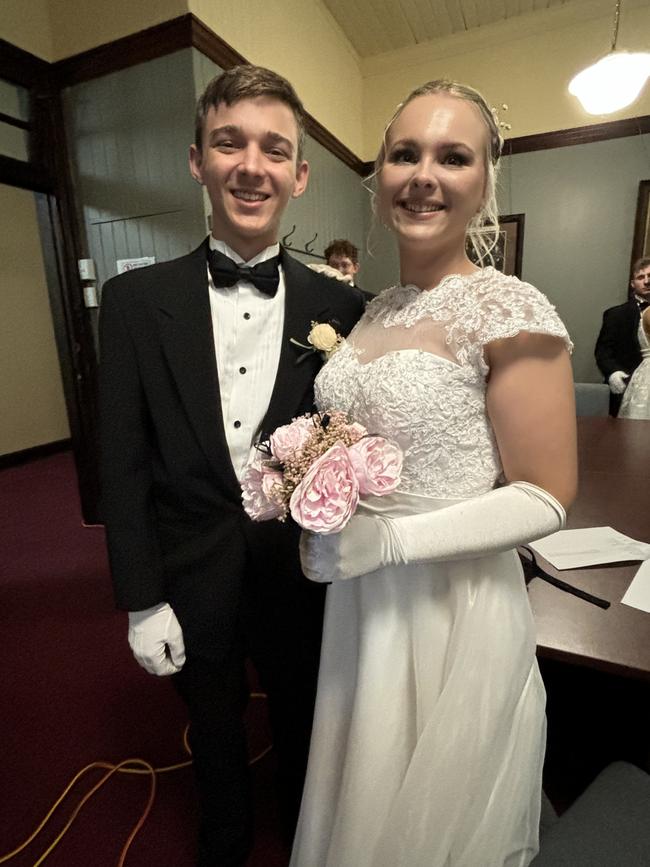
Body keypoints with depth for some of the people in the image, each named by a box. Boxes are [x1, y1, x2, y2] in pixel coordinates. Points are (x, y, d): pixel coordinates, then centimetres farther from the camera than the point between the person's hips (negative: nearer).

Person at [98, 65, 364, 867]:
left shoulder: (339, 307, -7)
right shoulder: (136, 300, -8)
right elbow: (123, 464, -8)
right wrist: (141, 602, -7)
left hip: (302, 580, 1)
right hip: (194, 584, 0)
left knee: (301, 732, 27)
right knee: (216, 741, 27)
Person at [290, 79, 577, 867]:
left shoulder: (510, 312, -17)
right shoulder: (377, 309, 4)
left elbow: (545, 498, -16)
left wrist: (392, 540, -23)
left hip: (452, 607, -6)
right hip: (360, 598, 6)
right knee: (359, 798, 30)